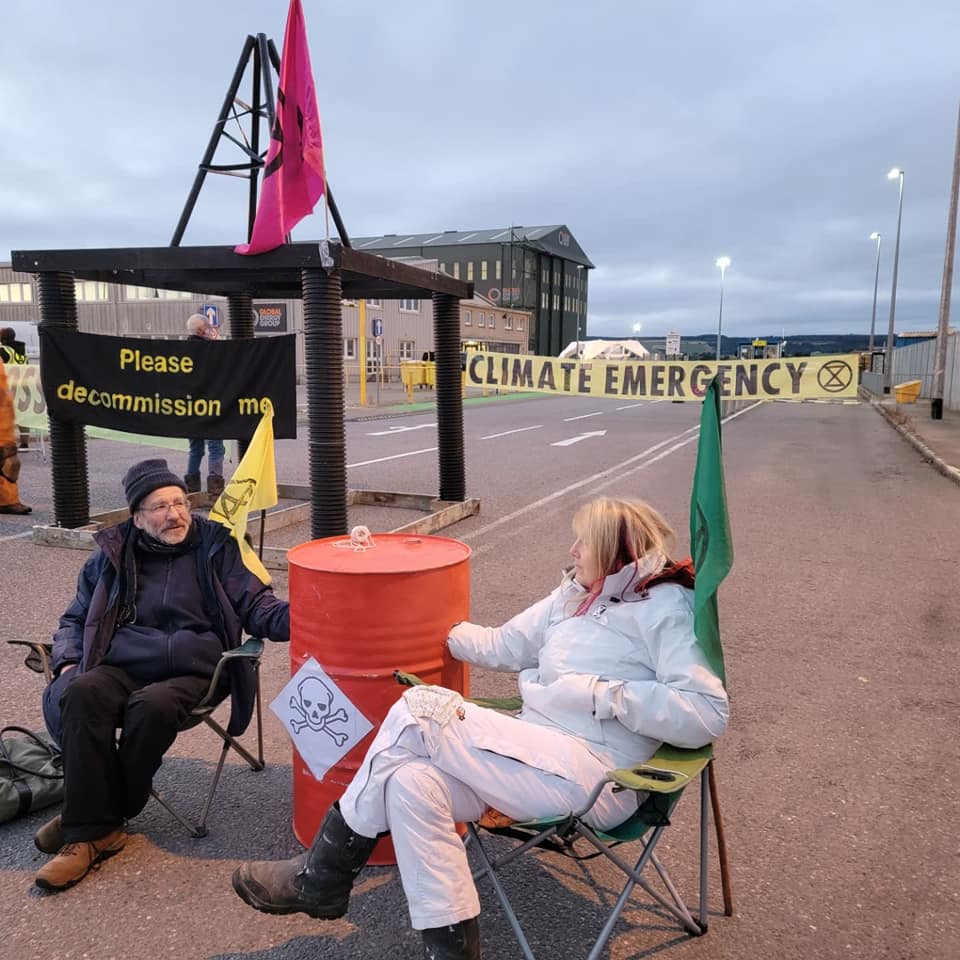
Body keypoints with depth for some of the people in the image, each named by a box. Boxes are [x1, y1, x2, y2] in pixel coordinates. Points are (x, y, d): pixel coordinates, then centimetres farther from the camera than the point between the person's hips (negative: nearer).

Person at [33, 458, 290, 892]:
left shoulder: (215, 547, 10)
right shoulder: (113, 555, 16)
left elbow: (255, 607, 6)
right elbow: (75, 619, 25)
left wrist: (295, 616, -16)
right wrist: (68, 661, 4)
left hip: (191, 670, -2)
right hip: (123, 665, 2)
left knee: (155, 706, -34)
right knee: (82, 693, -30)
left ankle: (90, 819, -14)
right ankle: (92, 830, -24)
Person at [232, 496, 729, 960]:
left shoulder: (666, 607, -4)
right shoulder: (575, 594, 20)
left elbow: (708, 714, -15)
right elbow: (502, 645, 24)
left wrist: (604, 693, -17)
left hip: (588, 776, -7)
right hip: (533, 755, 7)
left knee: (421, 709, -18)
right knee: (411, 780, -22)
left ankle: (322, 876, -4)